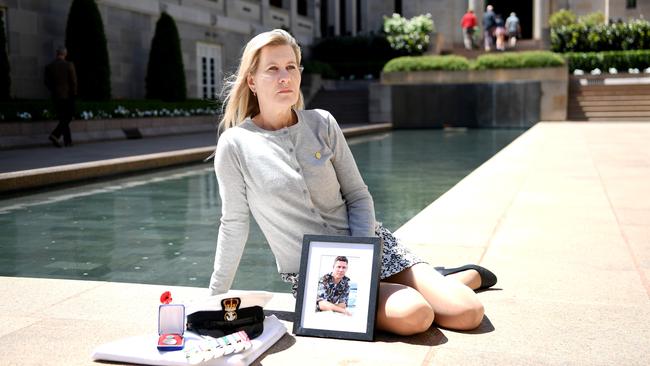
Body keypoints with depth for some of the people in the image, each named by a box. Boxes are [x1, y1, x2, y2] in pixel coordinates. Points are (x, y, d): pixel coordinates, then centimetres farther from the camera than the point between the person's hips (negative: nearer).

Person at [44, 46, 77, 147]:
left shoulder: (49, 66, 2)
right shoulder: (69, 65, -9)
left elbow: (47, 82, 4)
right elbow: (74, 81, -8)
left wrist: (53, 91, 17)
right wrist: (74, 92, 5)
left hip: (55, 96, 4)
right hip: (68, 95, -4)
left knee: (63, 119, 10)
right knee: (67, 118, 1)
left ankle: (68, 140, 11)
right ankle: (55, 135, -18)